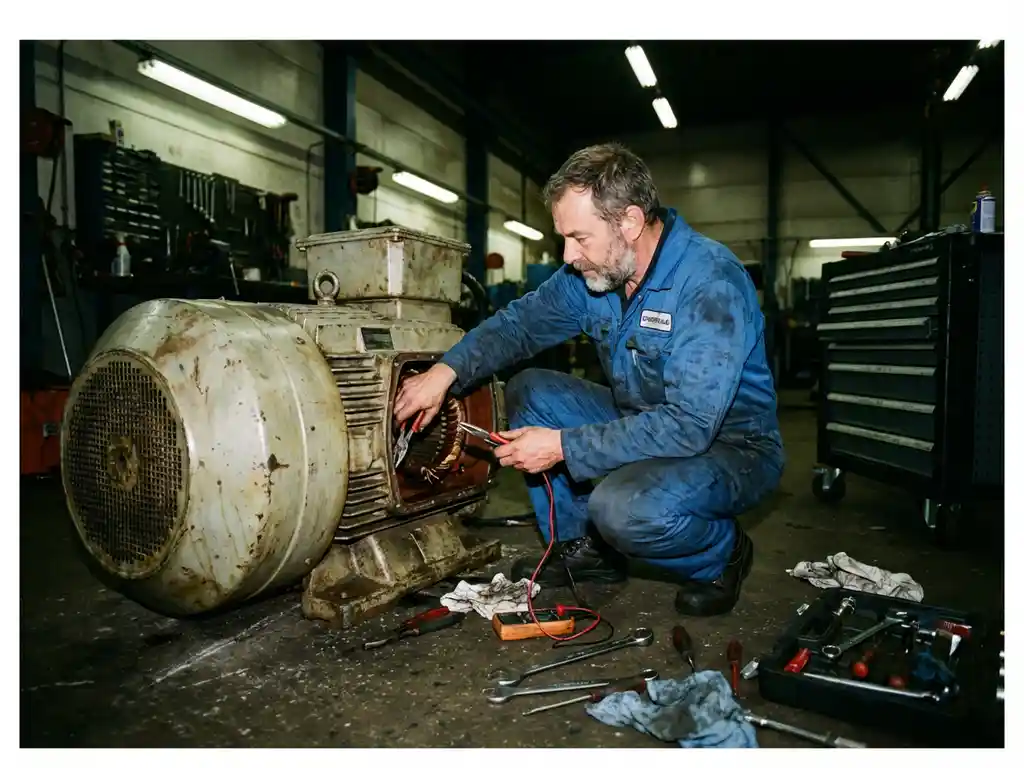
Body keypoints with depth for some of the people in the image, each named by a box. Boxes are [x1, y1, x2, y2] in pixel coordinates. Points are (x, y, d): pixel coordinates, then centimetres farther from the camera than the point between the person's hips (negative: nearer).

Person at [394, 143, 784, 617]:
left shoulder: (711, 281, -28)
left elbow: (690, 425, -33)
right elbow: (519, 322, 5)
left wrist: (563, 447, -30)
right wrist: (447, 370, -12)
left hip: (730, 447, -7)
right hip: (641, 425, 8)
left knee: (626, 507, -35)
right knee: (529, 392, -1)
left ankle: (722, 557, 1)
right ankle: (585, 549, 9)